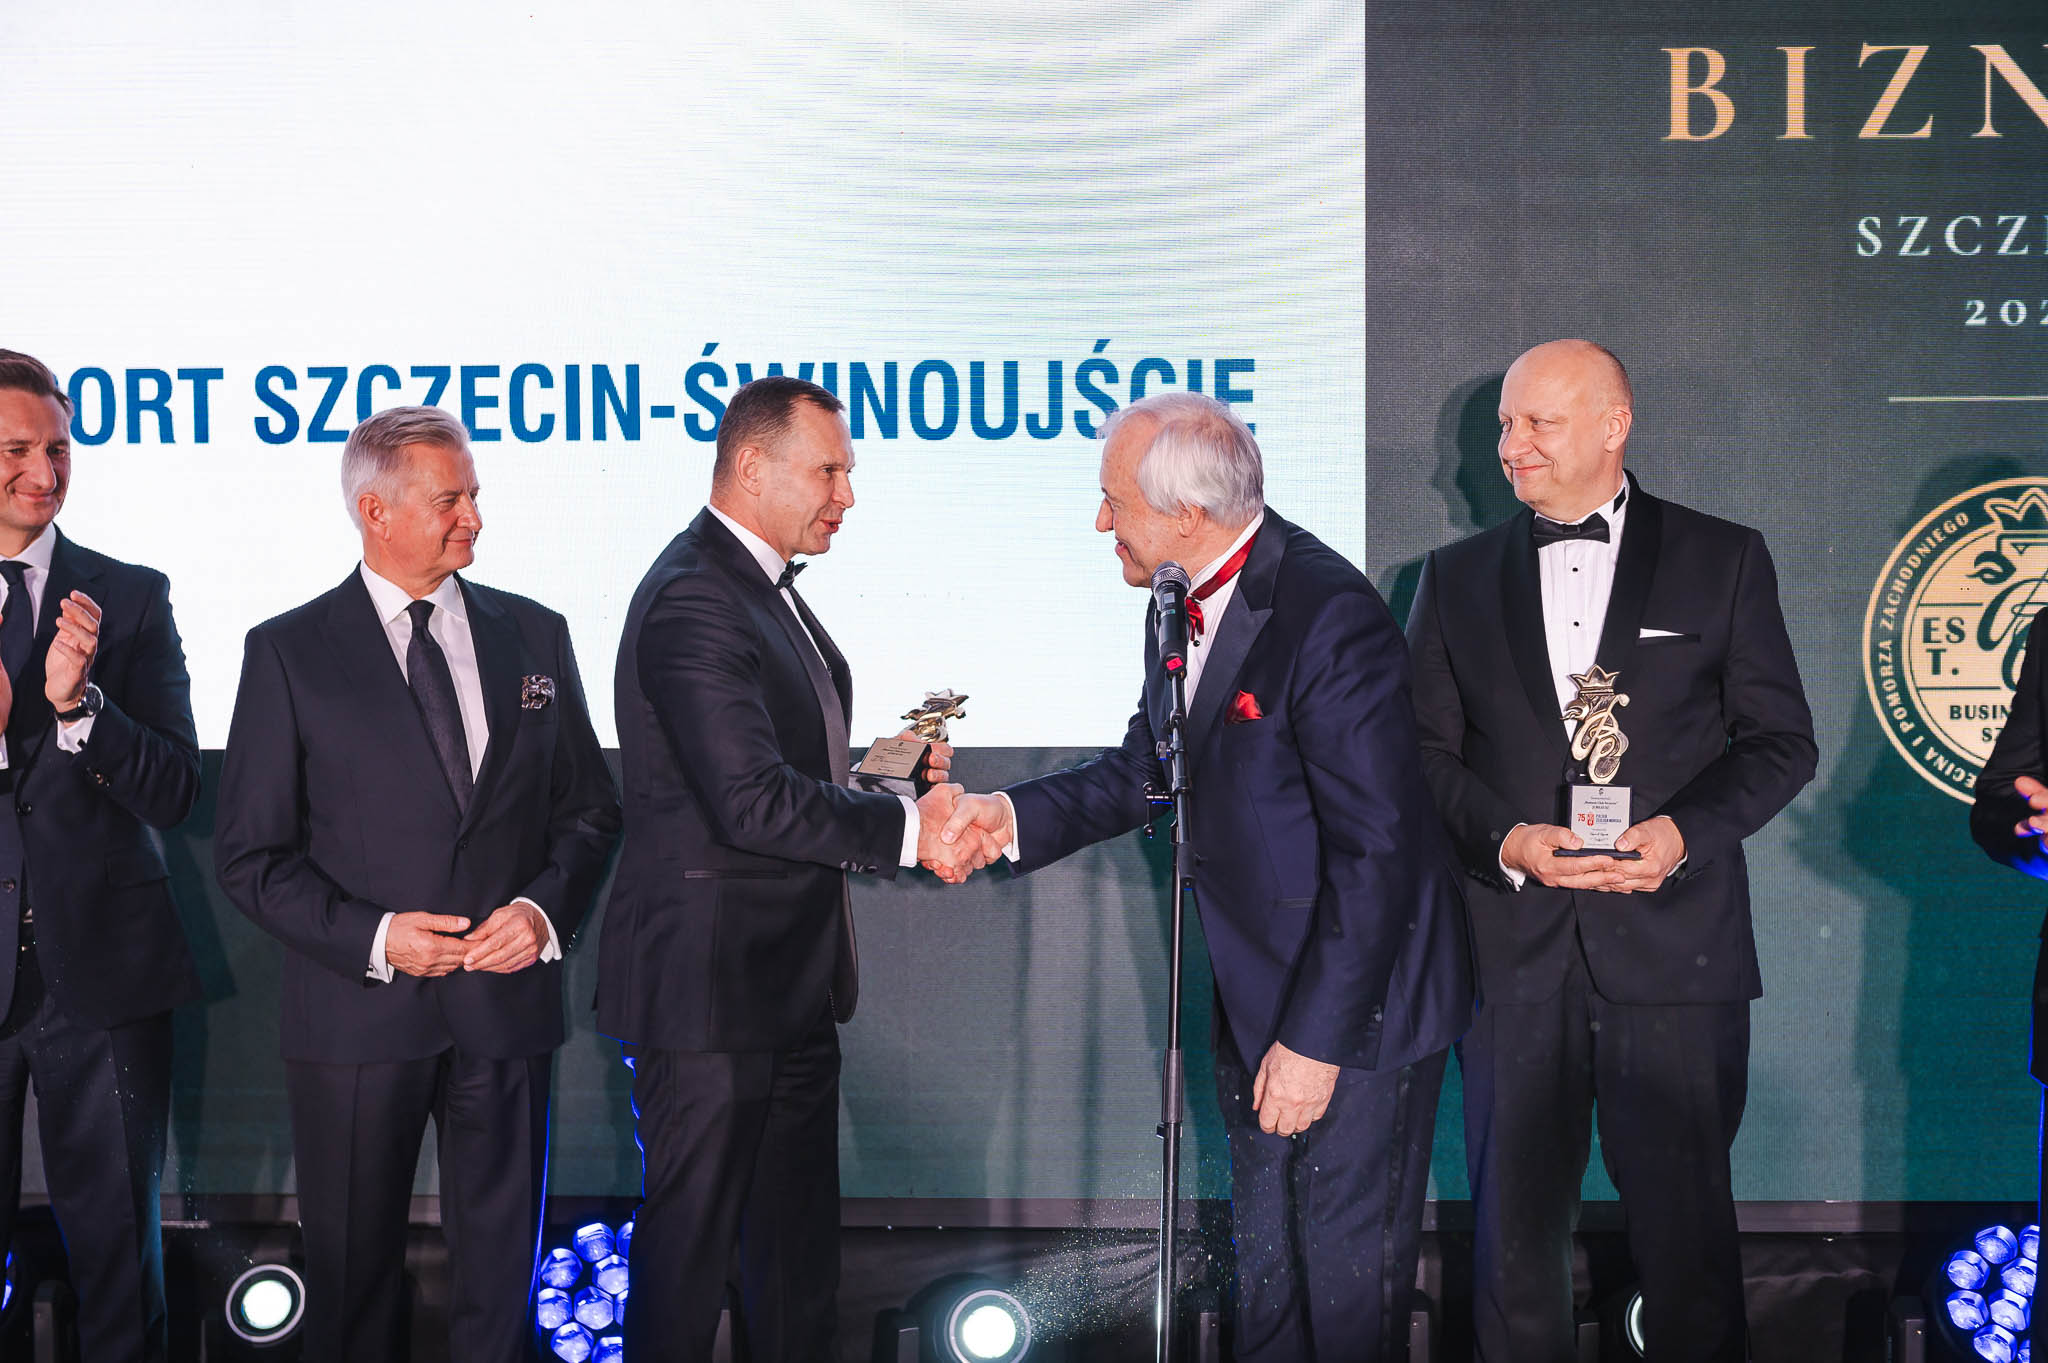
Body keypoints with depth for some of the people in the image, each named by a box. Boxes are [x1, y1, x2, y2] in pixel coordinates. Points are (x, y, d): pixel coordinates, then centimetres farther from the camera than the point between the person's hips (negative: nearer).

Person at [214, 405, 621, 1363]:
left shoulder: (534, 635, 8)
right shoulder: (288, 652, -2)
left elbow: (589, 809, 12)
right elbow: (250, 853, -3)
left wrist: (546, 909, -7)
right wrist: (370, 937, -15)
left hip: (506, 1006, 2)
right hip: (357, 1019, -2)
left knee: (500, 1273, 10)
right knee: (351, 1276, 9)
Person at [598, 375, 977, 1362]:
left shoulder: (766, 587, 14)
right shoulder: (692, 599, -19)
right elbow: (753, 801, -27)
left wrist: (879, 776, 2)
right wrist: (905, 828, -22)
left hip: (790, 983, 10)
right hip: (710, 985, -10)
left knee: (797, 1254, 17)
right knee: (687, 1244, 2)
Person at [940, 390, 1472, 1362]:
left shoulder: (1329, 618, -24)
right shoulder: (1189, 606, 4)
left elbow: (1375, 851, -24)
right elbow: (1146, 769, 15)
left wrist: (1315, 1039, -22)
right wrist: (1018, 814, -2)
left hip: (1355, 1009, -9)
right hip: (1258, 996, 9)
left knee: (1348, 1283, 2)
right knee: (1264, 1276, 20)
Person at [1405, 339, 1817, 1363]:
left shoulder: (1722, 560, 5)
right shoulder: (1457, 578, 12)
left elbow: (1780, 740, 4)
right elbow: (1426, 753, 9)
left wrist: (1685, 830, -13)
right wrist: (1506, 840, -10)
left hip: (1674, 944, -2)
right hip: (1512, 950, 2)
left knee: (1686, 1228, 2)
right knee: (1514, 1225, 7)